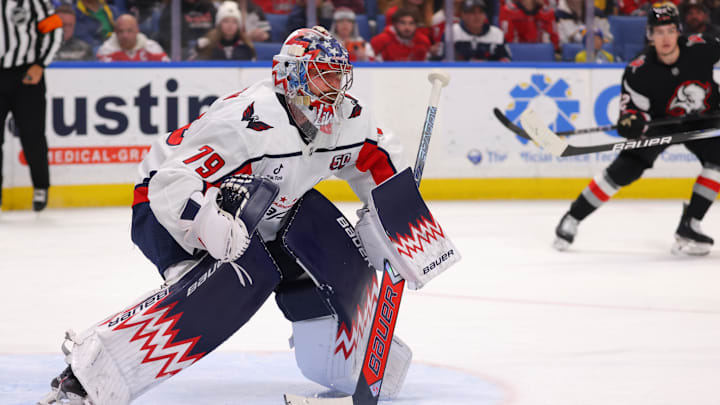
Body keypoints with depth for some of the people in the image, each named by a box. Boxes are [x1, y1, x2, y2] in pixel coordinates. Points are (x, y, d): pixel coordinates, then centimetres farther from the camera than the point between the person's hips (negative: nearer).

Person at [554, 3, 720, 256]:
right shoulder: (639, 72, -25)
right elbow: (633, 107, -16)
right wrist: (631, 119, -39)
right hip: (661, 121, -2)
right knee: (625, 169, -13)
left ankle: (688, 227, -16)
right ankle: (572, 218, 0)